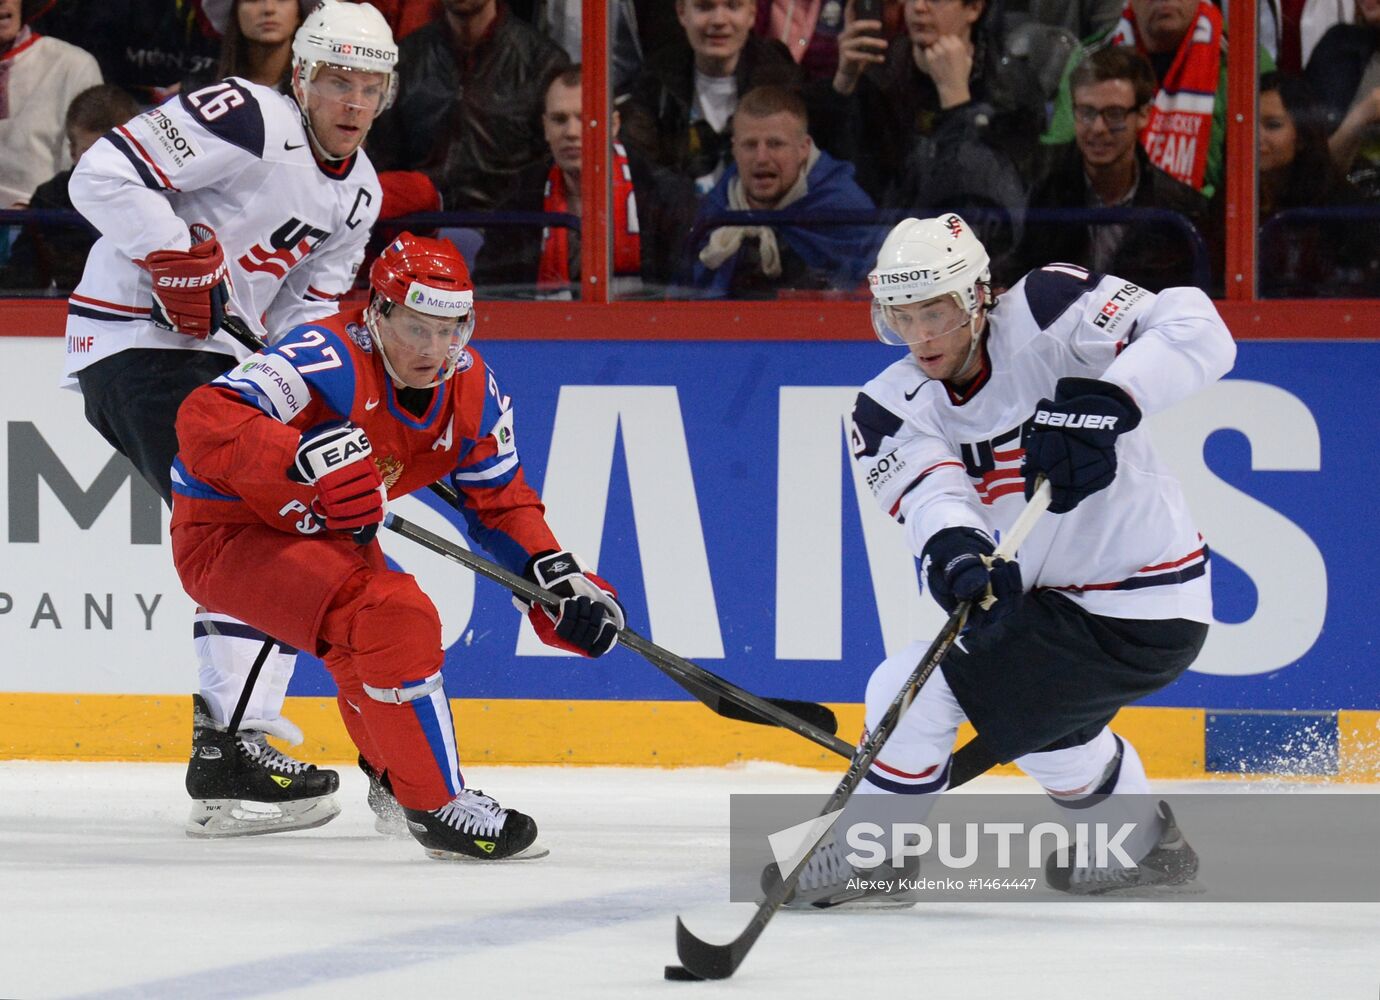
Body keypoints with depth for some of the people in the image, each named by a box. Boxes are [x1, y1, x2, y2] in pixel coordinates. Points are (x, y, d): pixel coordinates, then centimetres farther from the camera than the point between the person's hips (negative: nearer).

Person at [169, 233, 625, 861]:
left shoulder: (469, 387, -5)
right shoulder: (330, 360, -30)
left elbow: (499, 498, 9)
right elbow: (205, 421, -40)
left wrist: (557, 575, -6)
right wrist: (302, 455, -55)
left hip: (325, 534, 9)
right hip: (224, 534, -9)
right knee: (392, 619, -27)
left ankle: (395, 775, 53)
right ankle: (436, 807, -17)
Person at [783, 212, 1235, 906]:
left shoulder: (1045, 315, -18)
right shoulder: (892, 407, -1)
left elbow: (1198, 334, -29)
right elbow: (929, 488, -22)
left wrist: (1102, 401, -44)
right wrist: (953, 548, -45)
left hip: (1140, 611, -9)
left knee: (913, 692, -12)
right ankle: (1147, 847, 55)